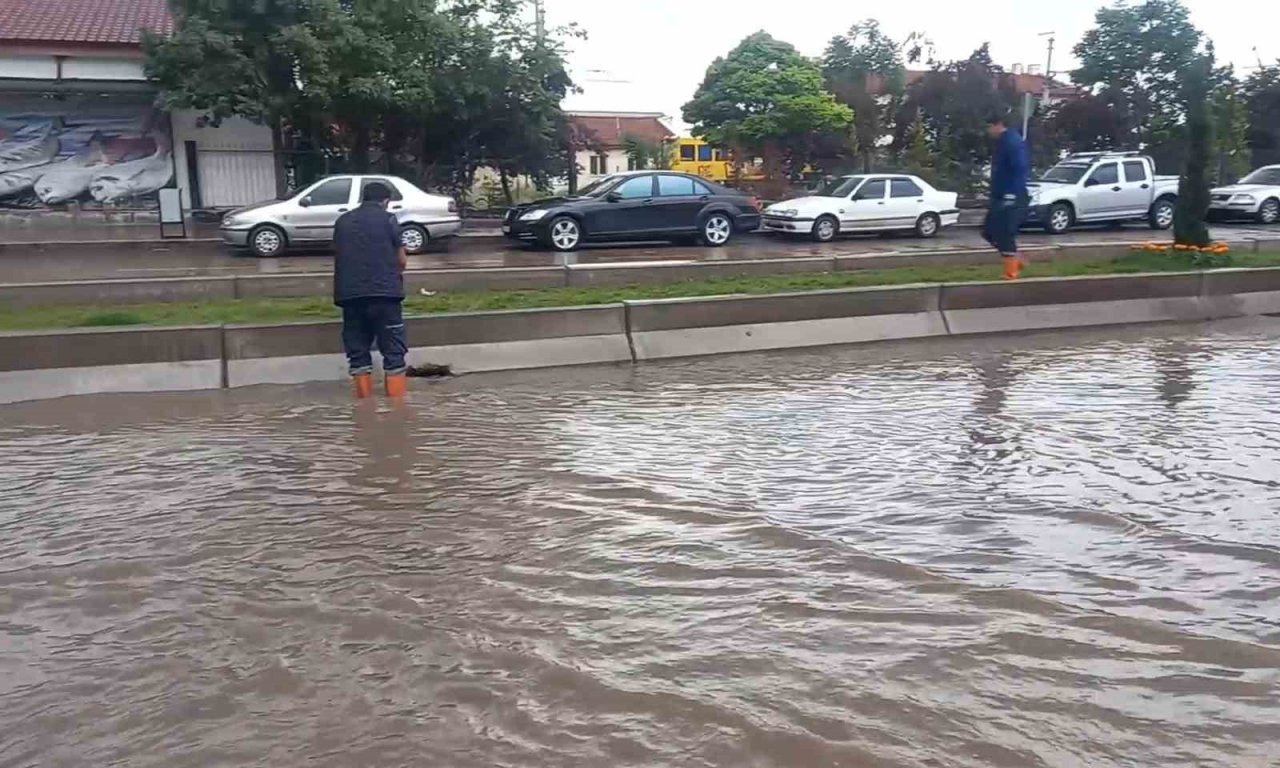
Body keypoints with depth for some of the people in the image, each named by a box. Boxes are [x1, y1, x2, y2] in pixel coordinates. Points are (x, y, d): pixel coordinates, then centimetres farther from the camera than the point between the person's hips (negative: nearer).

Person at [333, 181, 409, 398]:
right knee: (393, 348, 2)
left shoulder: (343, 221, 13)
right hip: (383, 291, -4)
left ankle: (364, 396, 13)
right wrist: (396, 273, 25)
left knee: (357, 347, 11)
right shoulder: (387, 219, 2)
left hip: (349, 293, 4)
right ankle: (396, 396, 0)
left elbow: (341, 256, 17)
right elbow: (402, 260, 3)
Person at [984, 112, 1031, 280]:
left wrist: (1012, 195, -27)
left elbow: (1021, 169, -23)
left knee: (1005, 235, -8)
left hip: (1011, 198, -10)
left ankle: (1011, 273, -1)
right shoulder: (1002, 142, 15)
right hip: (1000, 197, 10)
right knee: (989, 232, 12)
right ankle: (1017, 260, 20)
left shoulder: (1013, 142, -16)